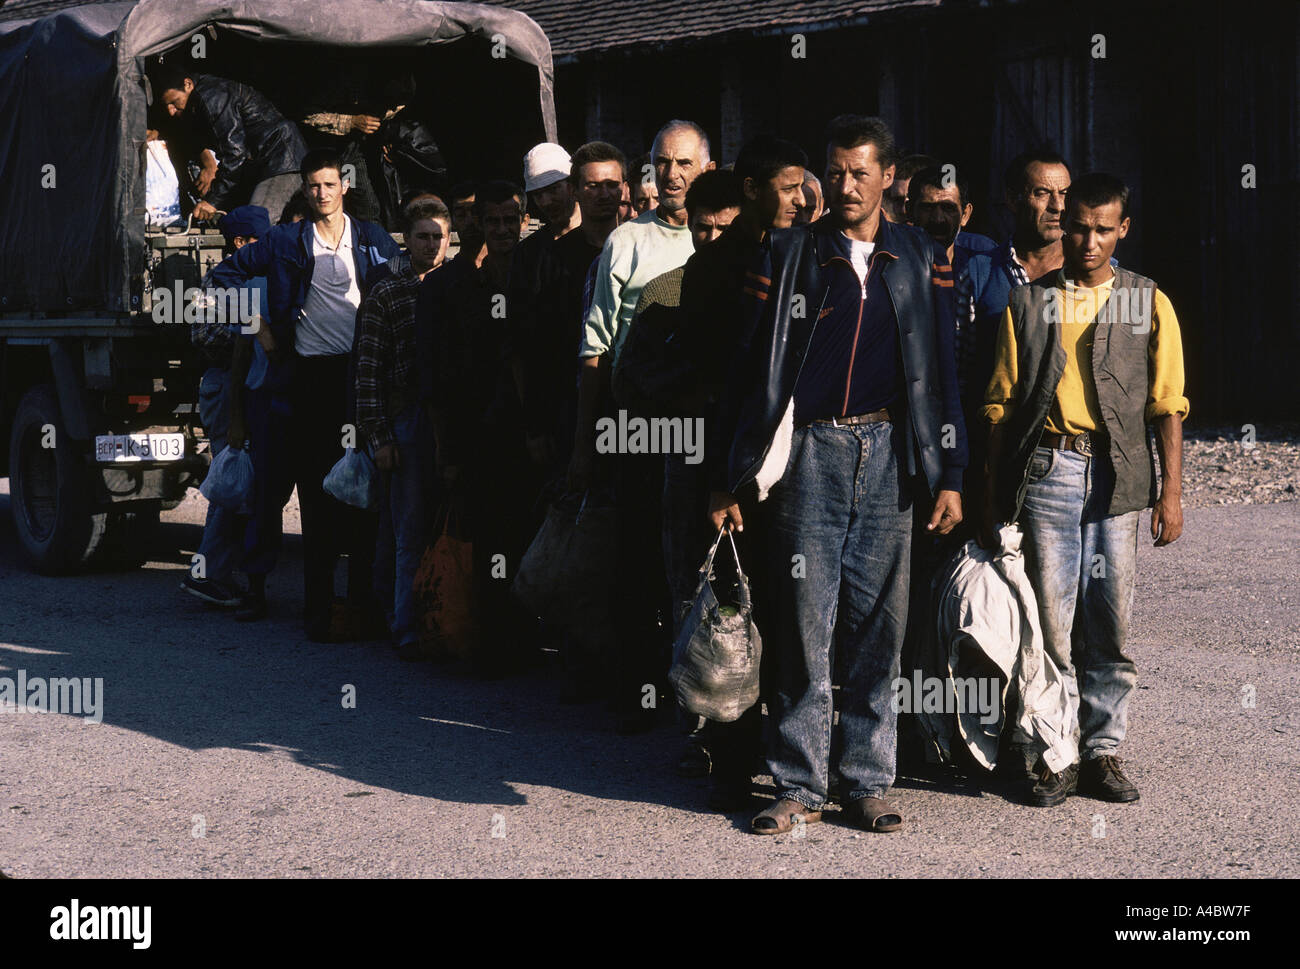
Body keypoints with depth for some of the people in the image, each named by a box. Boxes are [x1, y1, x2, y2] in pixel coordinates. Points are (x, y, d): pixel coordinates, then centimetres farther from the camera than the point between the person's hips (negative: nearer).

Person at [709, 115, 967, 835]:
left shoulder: (922, 261, 10)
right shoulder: (787, 255, 5)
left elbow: (942, 371, 10)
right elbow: (751, 365, 4)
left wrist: (949, 474, 4)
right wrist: (727, 478, 1)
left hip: (888, 453, 2)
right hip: (808, 452, -1)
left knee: (877, 628, 4)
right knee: (803, 625, -1)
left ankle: (867, 782, 13)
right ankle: (800, 787, 7)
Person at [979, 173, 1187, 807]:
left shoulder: (1150, 303, 9)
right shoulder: (1027, 302, 10)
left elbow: (1166, 405, 7)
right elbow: (1001, 404, 10)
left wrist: (1171, 492, 0)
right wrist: (993, 495, 6)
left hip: (1117, 476, 0)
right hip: (1045, 470, 0)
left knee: (1111, 624, 2)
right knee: (1051, 622, -2)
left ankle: (1103, 751, 12)